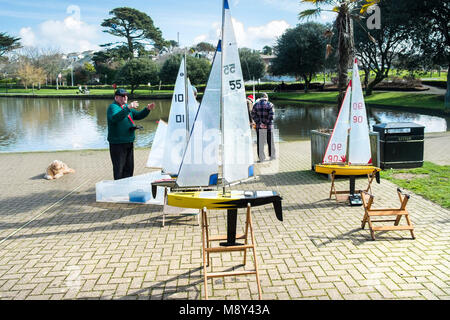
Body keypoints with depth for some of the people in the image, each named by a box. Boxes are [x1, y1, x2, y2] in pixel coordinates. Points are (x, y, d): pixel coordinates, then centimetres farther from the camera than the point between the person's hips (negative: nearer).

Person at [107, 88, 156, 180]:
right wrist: (128, 108, -41)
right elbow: (115, 118, -31)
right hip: (117, 144, -8)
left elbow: (138, 116, 22)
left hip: (129, 142, 9)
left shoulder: (127, 106, 16)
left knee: (129, 167, 16)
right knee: (119, 168, -4)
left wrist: (147, 109, 4)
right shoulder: (113, 107, -11)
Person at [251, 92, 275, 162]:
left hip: (259, 127, 1)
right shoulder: (270, 104, -3)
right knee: (270, 142, 12)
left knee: (260, 143, 6)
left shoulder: (256, 104, 4)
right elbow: (271, 116, -13)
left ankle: (261, 158, 6)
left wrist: (259, 123, -9)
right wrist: (266, 124, -10)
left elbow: (253, 115, -4)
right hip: (269, 127, -1)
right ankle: (272, 156, 20)